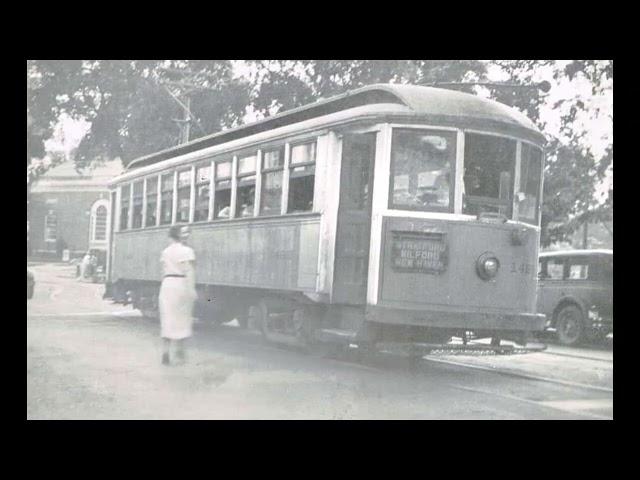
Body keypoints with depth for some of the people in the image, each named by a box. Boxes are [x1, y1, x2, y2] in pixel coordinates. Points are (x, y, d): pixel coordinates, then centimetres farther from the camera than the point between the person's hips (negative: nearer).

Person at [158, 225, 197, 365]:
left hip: (167, 284, 5)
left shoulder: (165, 252, 13)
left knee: (167, 319, 5)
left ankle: (165, 354, -1)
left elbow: (164, 271, 11)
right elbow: (190, 272, -13)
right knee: (181, 319, 6)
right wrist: (192, 289, -16)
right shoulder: (187, 251, -5)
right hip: (181, 284, -5)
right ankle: (179, 351, 10)